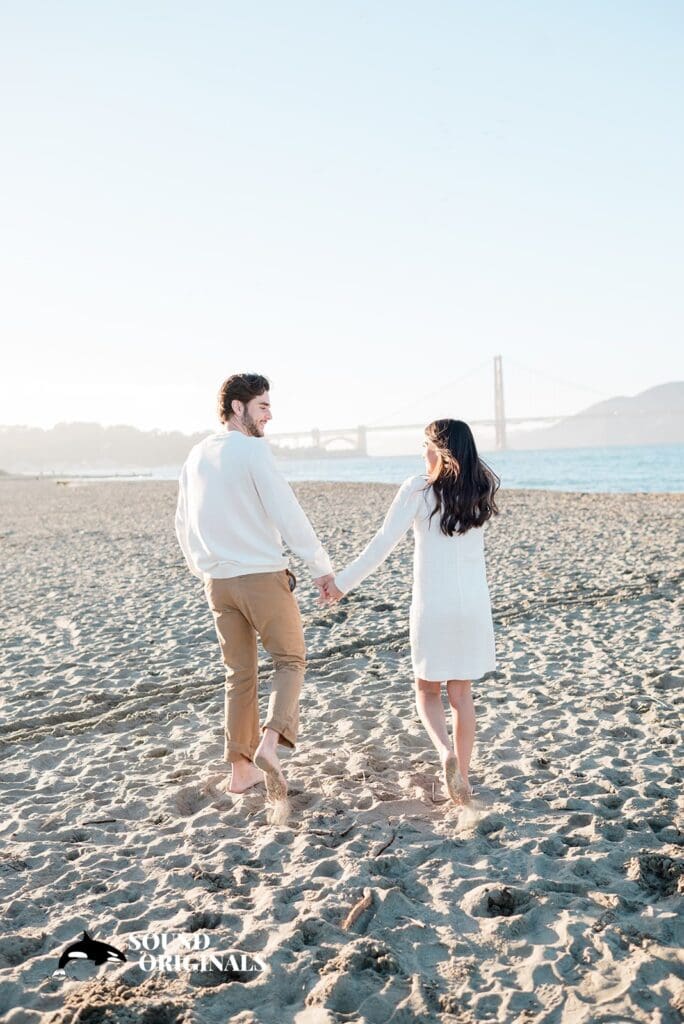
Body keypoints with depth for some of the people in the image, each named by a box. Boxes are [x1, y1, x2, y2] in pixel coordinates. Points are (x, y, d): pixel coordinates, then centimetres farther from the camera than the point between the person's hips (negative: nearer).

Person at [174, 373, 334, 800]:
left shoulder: (196, 456, 10)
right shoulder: (253, 449, -11)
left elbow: (184, 524, 16)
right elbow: (287, 513, -15)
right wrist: (321, 566, -9)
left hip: (218, 583, 6)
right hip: (263, 576, -6)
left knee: (239, 674, 14)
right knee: (290, 660, 9)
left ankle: (241, 769, 19)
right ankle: (270, 742, -11)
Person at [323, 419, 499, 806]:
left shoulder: (419, 490, -10)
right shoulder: (481, 491, 2)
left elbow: (383, 544, -12)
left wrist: (343, 582, -6)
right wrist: (460, 461, 16)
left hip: (432, 606, -3)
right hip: (474, 604, 4)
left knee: (427, 690, 15)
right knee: (462, 693, 15)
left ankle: (447, 753, -9)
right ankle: (462, 776, 18)